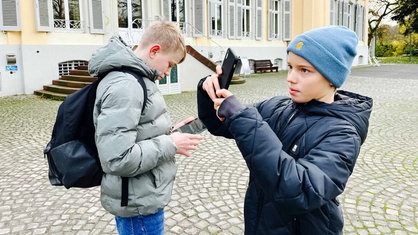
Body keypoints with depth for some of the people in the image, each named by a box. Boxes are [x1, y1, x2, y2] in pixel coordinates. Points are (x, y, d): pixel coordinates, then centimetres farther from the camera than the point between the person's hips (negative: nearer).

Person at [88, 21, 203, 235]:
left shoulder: (133, 78, 8)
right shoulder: (124, 85, -24)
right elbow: (117, 159, -30)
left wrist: (169, 133, 3)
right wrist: (170, 144, -21)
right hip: (138, 205, -9)